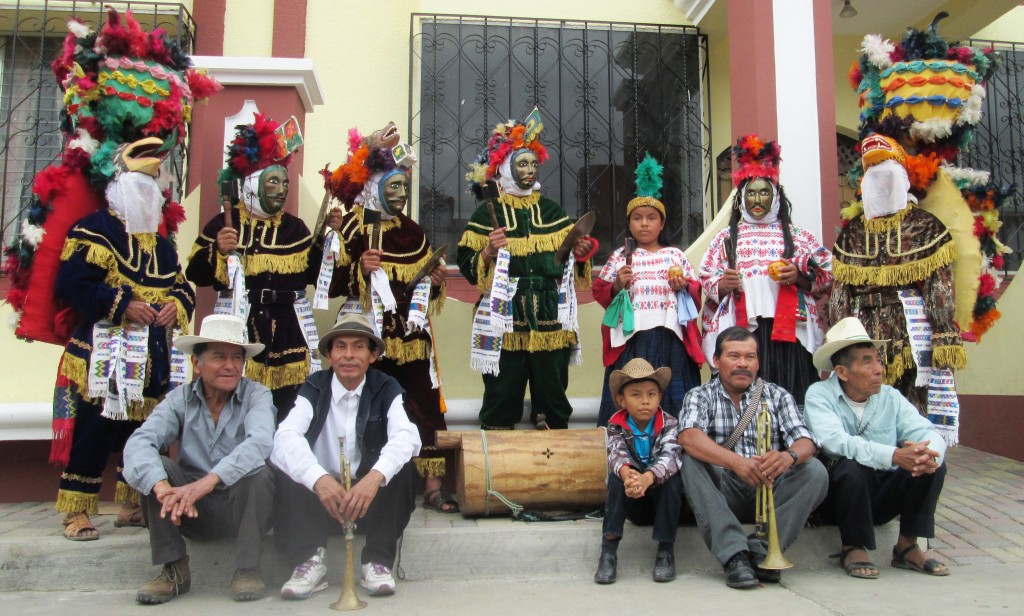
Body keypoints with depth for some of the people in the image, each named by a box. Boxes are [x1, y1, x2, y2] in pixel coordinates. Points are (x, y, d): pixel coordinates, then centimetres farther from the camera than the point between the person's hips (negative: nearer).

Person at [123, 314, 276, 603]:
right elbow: (139, 443, -18)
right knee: (152, 467, -18)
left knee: (259, 471, -30)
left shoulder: (257, 395, -8)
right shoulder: (180, 400, -2)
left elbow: (260, 441, -29)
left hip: (242, 508, -3)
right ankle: (174, 570, -9)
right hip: (193, 513, 3)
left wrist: (209, 480, -43)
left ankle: (247, 570, -16)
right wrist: (162, 486, -38)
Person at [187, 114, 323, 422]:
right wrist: (218, 251, -16)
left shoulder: (294, 227, 13)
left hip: (289, 330, 3)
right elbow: (195, 275, 0)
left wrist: (326, 240, -3)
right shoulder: (225, 223, 4)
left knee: (286, 406, 1)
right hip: (239, 328, -2)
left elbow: (315, 275, 6)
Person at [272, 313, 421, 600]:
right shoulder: (314, 388, -3)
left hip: (372, 494, 0)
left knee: (403, 468, -26)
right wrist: (319, 478, -41)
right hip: (320, 492, 0)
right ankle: (309, 562, -19)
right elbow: (285, 437, -21)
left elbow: (407, 436, -22)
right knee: (290, 472, -24)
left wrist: (375, 476, -43)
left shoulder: (386, 389, -4)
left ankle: (377, 562, -16)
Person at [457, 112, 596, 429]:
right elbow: (467, 265, 2)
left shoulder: (551, 210, 16)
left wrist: (580, 253, -1)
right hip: (504, 323, -3)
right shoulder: (488, 212, 5)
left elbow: (569, 260, 19)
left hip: (549, 320, 3)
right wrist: (488, 252, -16)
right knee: (502, 396, -2)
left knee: (553, 400, 5)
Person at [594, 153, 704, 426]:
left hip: (669, 336, 1)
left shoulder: (676, 255, 12)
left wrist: (685, 286, -6)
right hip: (632, 337, -1)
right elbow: (600, 292, 7)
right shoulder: (619, 257, 9)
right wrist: (617, 286, -11)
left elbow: (696, 289, 14)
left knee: (673, 397, 3)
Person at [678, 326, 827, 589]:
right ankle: (734, 555, -32)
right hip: (722, 493, -2)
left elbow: (805, 441, -6)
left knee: (815, 471, -22)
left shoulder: (777, 396, 9)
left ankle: (760, 550, -24)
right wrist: (736, 462, -36)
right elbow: (688, 436, -19)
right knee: (691, 462, -28)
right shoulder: (700, 396, 2)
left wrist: (788, 456, -31)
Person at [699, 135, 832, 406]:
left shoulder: (798, 236, 15)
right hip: (740, 331, 0)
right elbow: (706, 283, 13)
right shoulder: (725, 238, 16)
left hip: (787, 330, 0)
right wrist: (721, 286, -8)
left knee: (790, 397, -6)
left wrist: (799, 277, -7)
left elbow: (826, 277, 11)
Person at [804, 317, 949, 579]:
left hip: (883, 496, 5)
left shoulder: (890, 397, 3)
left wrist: (930, 456, -33)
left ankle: (907, 546, -1)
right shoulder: (819, 395, -11)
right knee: (852, 465, -34)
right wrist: (894, 456, -40)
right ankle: (853, 548, -12)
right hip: (838, 496, -4)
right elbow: (836, 442, -28)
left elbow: (928, 432, -8)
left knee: (934, 463, -15)